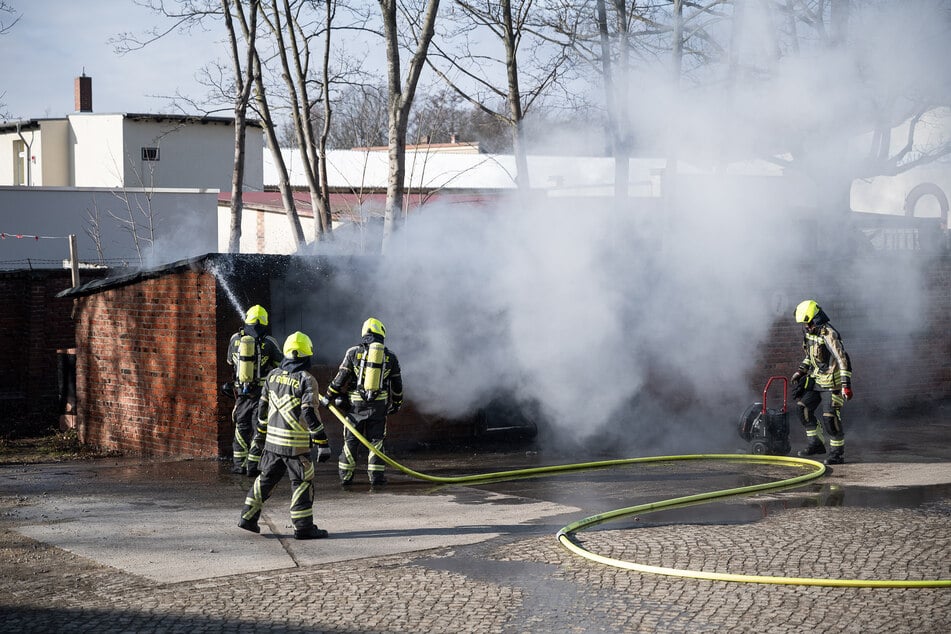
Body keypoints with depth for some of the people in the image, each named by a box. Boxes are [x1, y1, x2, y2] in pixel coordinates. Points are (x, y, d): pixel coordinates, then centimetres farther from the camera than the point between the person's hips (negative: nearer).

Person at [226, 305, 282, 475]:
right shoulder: (268, 342, -8)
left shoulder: (235, 339, 2)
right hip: (261, 392, -3)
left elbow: (231, 363, 16)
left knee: (241, 428, 13)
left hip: (241, 392, 3)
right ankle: (253, 465, 1)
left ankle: (238, 464, 14)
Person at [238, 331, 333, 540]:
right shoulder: (306, 380, -13)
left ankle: (248, 517, 20)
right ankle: (303, 527, 3)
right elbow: (310, 413, -19)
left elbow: (263, 408, 15)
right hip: (297, 444, -6)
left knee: (266, 478, 18)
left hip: (273, 440, 6)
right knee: (302, 483, 2)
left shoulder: (273, 376, 6)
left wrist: (260, 434, 27)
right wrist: (322, 442, -17)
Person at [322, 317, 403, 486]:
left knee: (351, 440, 8)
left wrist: (328, 396, 8)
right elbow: (397, 384, 10)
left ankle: (346, 476, 10)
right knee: (375, 440, 9)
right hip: (379, 405, 1)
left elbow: (341, 378, -3)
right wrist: (397, 403, 24)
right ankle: (376, 475, 6)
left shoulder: (354, 352, -2)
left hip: (356, 404, -1)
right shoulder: (390, 356, 4)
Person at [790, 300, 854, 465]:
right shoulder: (809, 332, 6)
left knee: (830, 418, -9)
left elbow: (843, 359, -25)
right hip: (816, 379, 9)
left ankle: (838, 453, 2)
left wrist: (846, 384, -30)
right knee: (804, 408, 9)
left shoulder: (828, 334, -22)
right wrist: (800, 371, 15)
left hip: (832, 382, -9)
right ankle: (816, 444, 21)